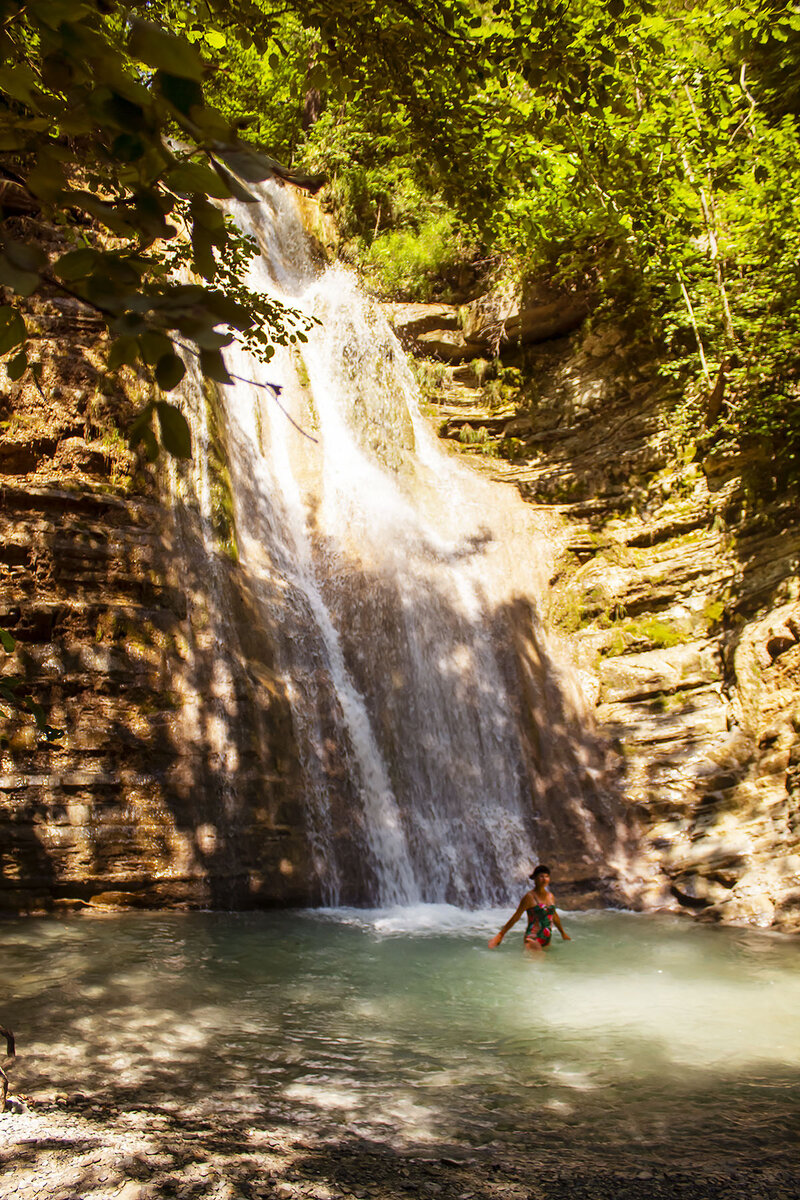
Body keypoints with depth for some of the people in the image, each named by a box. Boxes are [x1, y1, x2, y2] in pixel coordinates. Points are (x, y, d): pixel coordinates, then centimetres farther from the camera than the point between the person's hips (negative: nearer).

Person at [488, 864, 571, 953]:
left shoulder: (550, 896, 12)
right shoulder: (530, 897, -7)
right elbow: (516, 917, -6)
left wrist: (563, 933, 40)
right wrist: (500, 935, -7)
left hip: (546, 941, 7)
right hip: (533, 940, -7)